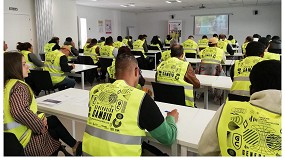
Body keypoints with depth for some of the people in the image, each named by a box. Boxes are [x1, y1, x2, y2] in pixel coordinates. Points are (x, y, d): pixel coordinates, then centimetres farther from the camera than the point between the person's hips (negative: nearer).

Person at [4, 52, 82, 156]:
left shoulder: (7, 84, 6)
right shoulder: (19, 86, -21)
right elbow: (19, 112, -37)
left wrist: (38, 119, 1)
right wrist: (40, 126, -23)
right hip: (26, 141, -8)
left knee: (53, 120, 19)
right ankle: (75, 147, 32)